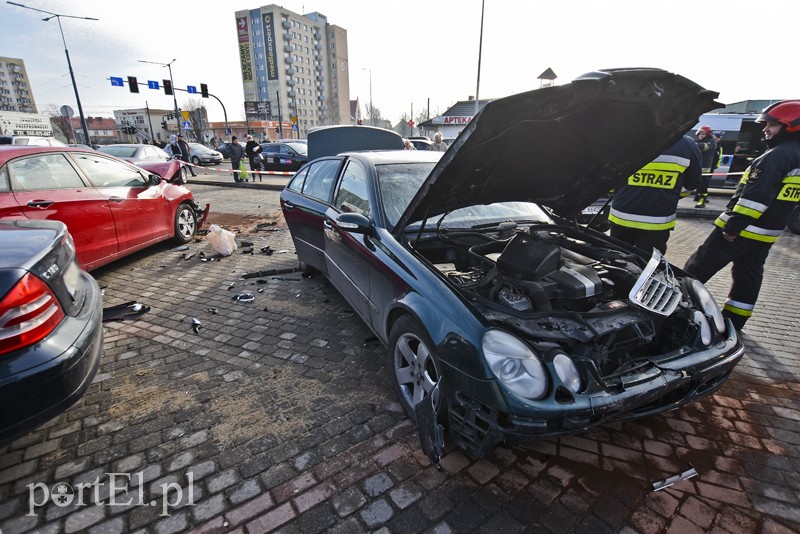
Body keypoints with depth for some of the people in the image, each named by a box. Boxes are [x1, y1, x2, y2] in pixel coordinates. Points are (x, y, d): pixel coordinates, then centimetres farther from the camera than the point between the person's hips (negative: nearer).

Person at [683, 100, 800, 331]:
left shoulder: (778, 155, -17)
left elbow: (755, 196, -25)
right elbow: (779, 195, 20)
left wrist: (733, 225, -23)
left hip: (741, 229, -10)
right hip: (766, 233, 10)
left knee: (699, 267, 0)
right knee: (748, 277, 13)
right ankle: (733, 321, 22)